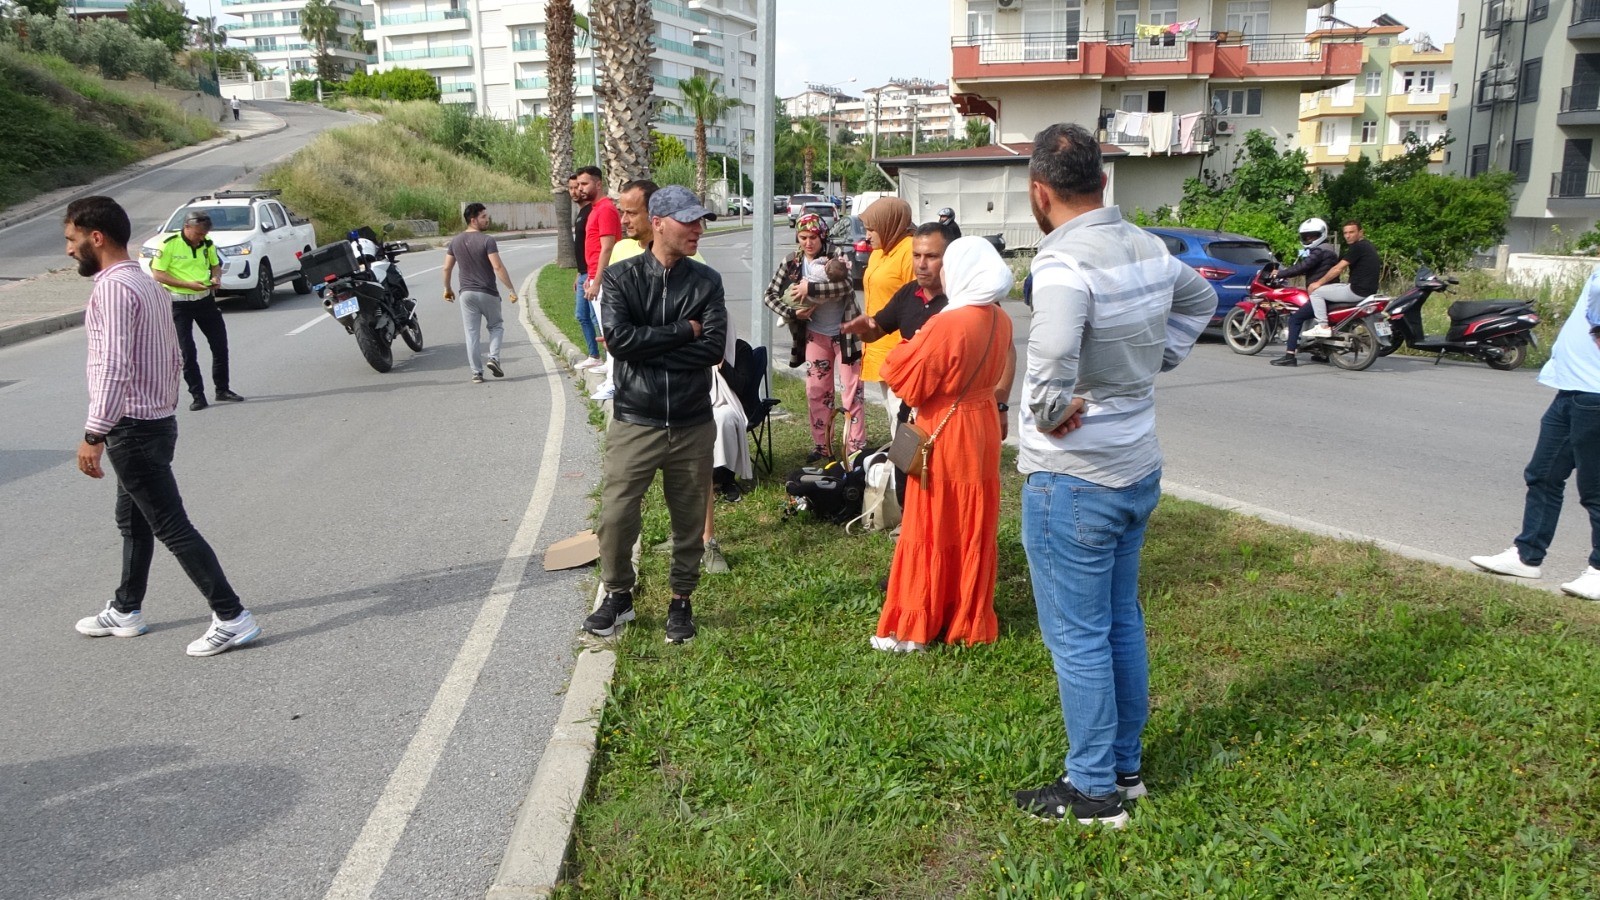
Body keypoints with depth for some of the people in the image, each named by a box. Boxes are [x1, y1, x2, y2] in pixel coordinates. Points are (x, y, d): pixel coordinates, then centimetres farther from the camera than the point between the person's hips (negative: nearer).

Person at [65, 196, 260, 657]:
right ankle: (126, 611, 33)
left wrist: (94, 434, -26)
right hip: (156, 421, 10)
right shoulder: (147, 283, 13)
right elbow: (173, 356, 18)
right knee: (133, 521, 20)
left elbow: (114, 366, -26)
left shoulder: (112, 287, -18)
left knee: (171, 526, -7)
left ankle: (231, 618, -6)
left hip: (132, 428, -10)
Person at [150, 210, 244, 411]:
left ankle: (222, 389, 21)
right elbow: (158, 273, -12)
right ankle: (198, 395, 6)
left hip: (205, 299, 5)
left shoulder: (207, 244, 3)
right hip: (179, 302, -5)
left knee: (220, 344, 7)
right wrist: (188, 284, -20)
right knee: (187, 351, 0)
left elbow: (215, 264, 19)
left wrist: (216, 277, -3)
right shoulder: (169, 245, -13)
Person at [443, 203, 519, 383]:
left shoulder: (455, 241, 5)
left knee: (472, 333, 7)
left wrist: (447, 288, 22)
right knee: (496, 326, 17)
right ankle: (493, 358, -3)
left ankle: (476, 372, 5)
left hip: (467, 293, 4)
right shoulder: (487, 240, -12)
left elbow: (447, 268, 8)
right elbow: (498, 267, -18)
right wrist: (511, 289, -14)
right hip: (488, 293, -4)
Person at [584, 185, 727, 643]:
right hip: (635, 422, -1)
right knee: (616, 514, -2)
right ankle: (618, 594, 22)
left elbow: (714, 347, -10)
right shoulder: (620, 277, -2)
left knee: (689, 519, 10)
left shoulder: (706, 281, 3)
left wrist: (646, 347, -14)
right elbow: (618, 338, -17)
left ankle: (681, 601, 28)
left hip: (692, 425, 2)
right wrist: (683, 331, -13)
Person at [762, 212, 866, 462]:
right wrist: (791, 313, -17)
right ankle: (822, 446, 18)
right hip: (816, 334, 4)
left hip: (845, 332, -4)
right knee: (816, 391, 7)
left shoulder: (835, 258, -12)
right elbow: (769, 295, -3)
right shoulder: (791, 263, -3)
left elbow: (845, 285, -29)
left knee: (853, 389, -1)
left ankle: (856, 448, 4)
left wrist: (810, 287, -30)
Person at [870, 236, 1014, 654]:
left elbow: (909, 381, -18)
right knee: (974, 528, 14)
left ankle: (916, 627, 9)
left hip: (944, 435, -7)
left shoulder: (947, 324, -22)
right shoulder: (1000, 321, 1)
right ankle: (969, 617, 25)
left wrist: (902, 353, 1)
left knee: (931, 529, 2)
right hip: (982, 430, 7)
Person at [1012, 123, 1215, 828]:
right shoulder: (1149, 249, 4)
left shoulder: (1064, 263, -23)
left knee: (1076, 638, 4)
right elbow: (1201, 301, 25)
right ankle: (1125, 764, 33)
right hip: (1138, 471, 9)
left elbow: (1051, 373, -39)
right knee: (1122, 623, 19)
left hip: (1072, 481, -8)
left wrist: (1052, 416, -20)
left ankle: (1093, 791, 16)